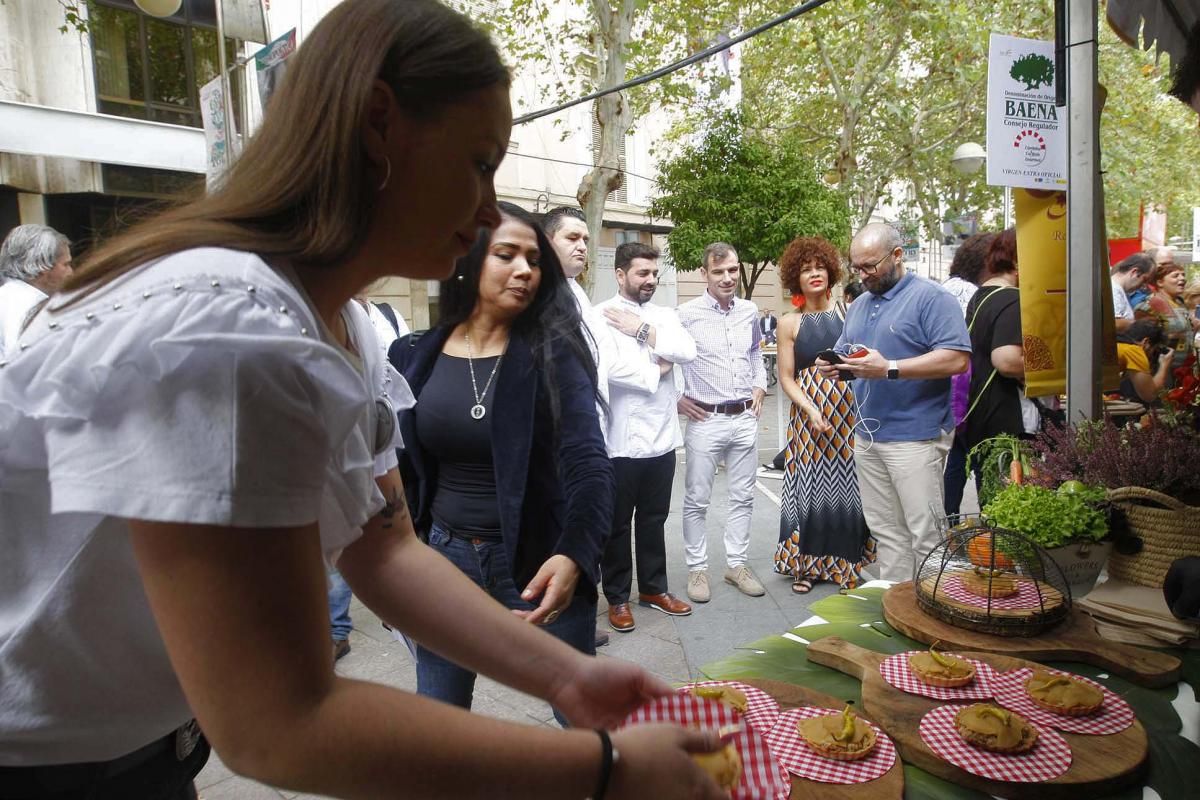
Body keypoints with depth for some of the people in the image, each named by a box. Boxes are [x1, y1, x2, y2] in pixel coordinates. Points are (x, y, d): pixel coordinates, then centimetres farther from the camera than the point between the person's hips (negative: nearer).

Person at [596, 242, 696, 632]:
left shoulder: (664, 315, 9)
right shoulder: (601, 316, -8)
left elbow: (688, 352, -7)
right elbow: (610, 368, -23)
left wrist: (643, 330, -12)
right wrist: (656, 371, -9)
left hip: (662, 437, 5)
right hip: (620, 440, -5)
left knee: (654, 519, 18)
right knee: (617, 523, 10)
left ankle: (653, 588, 34)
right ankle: (617, 597, 25)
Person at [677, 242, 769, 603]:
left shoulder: (750, 311, 6)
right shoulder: (687, 314, -9)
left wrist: (760, 386, 11)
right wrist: (676, 398, -4)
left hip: (745, 418, 5)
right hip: (705, 420, -4)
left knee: (743, 496, 12)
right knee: (697, 500, 4)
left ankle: (737, 564, 26)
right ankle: (697, 567, 18)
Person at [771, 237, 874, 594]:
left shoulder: (847, 312, 3)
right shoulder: (790, 323, 2)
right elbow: (786, 377, -1)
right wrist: (811, 410, -12)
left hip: (848, 410, 0)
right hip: (808, 412, 0)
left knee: (847, 483, 4)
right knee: (809, 484, 4)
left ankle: (845, 562, 21)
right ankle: (806, 563, 18)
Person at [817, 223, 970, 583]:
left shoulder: (930, 297, -7)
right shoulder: (859, 304, 17)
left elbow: (957, 358, -18)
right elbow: (843, 352, 24)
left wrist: (889, 369, -24)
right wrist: (833, 365, 0)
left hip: (915, 436, -7)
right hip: (867, 435, 7)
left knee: (926, 534, -2)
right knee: (885, 531, 13)